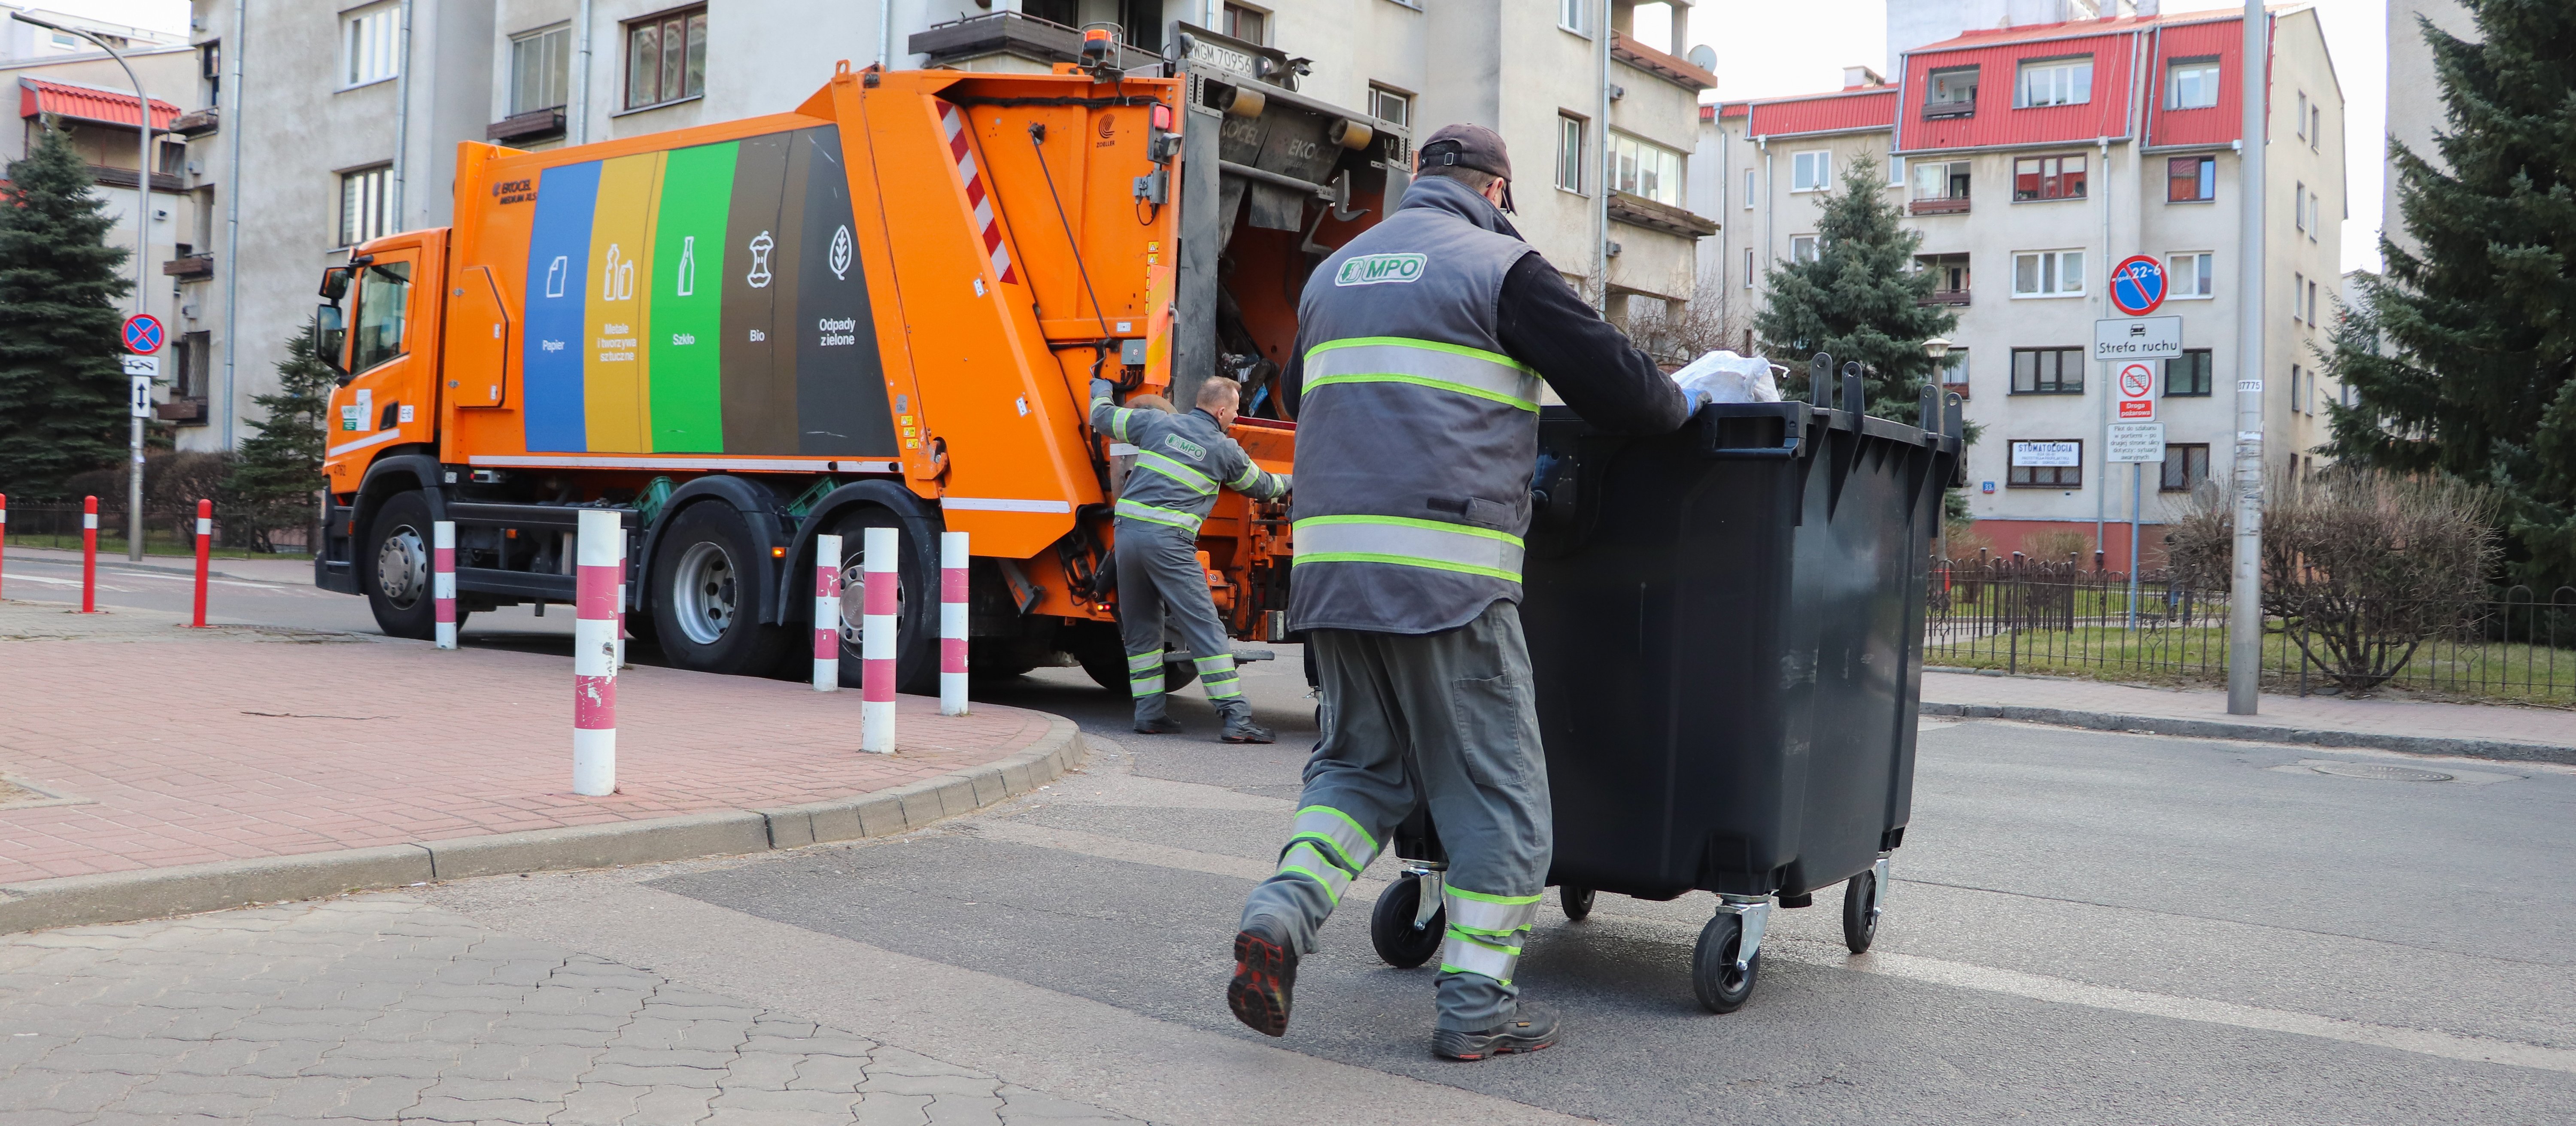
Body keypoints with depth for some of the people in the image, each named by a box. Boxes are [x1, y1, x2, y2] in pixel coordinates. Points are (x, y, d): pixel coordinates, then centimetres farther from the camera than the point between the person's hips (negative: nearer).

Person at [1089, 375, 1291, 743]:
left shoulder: (1158, 423, 12)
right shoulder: (1225, 451, 6)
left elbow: (1103, 417, 21)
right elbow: (1262, 485, 22)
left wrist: (1101, 388, 43)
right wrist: (1288, 483, 45)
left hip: (1128, 532, 5)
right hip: (1169, 541, -5)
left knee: (1140, 630, 15)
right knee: (1205, 629, -5)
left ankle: (1149, 712, 17)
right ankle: (1236, 716, -8)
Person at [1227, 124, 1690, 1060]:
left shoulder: (1335, 271, 21)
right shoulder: (1498, 265, 0)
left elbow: (1296, 395, 35)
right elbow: (1618, 384, -2)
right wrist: (1676, 406, 20)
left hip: (1329, 563, 6)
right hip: (1447, 573, -6)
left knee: (1360, 764, 19)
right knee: (1495, 787, 6)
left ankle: (1282, 912, -4)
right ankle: (1477, 1003, 9)